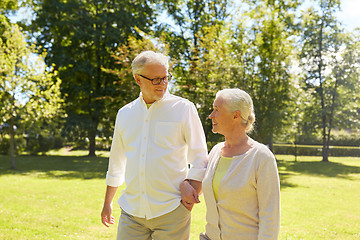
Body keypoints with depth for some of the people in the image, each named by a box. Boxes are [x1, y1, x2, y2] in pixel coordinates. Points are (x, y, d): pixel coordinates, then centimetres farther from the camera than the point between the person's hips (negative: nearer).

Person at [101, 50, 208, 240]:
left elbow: (200, 161, -2)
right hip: (132, 212, 3)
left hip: (171, 211, -3)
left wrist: (189, 201, -9)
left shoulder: (183, 108, -2)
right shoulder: (125, 114, 9)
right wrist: (107, 203, 23)